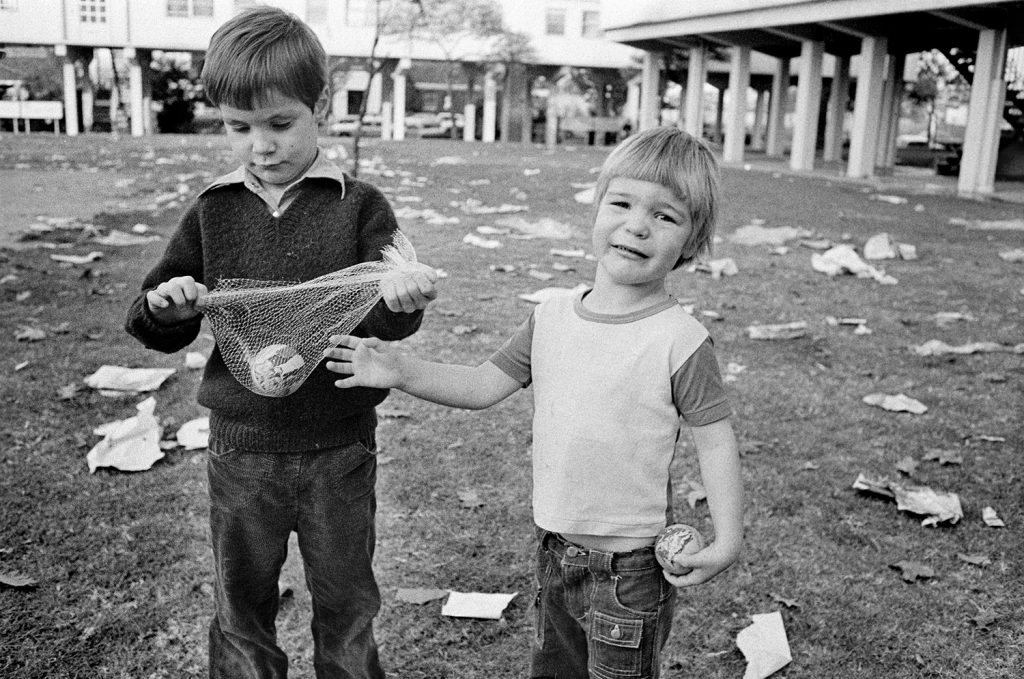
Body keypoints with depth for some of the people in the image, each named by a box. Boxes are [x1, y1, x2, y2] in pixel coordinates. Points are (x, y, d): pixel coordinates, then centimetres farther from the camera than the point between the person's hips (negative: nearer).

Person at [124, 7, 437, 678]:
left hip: (339, 451, -2)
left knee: (347, 604, 16)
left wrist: (401, 299, -35)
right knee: (241, 605, 18)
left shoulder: (359, 206, -7)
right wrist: (165, 307, -18)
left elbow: (385, 319, -12)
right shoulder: (214, 212, 0)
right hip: (241, 448, 2)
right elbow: (162, 332, 4)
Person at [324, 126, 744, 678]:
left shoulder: (681, 341, -17)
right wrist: (405, 372, -10)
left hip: (630, 566, -5)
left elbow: (714, 441, -12)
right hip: (555, 548, 6)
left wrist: (727, 540, -16)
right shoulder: (552, 318, -2)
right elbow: (484, 385, 2)